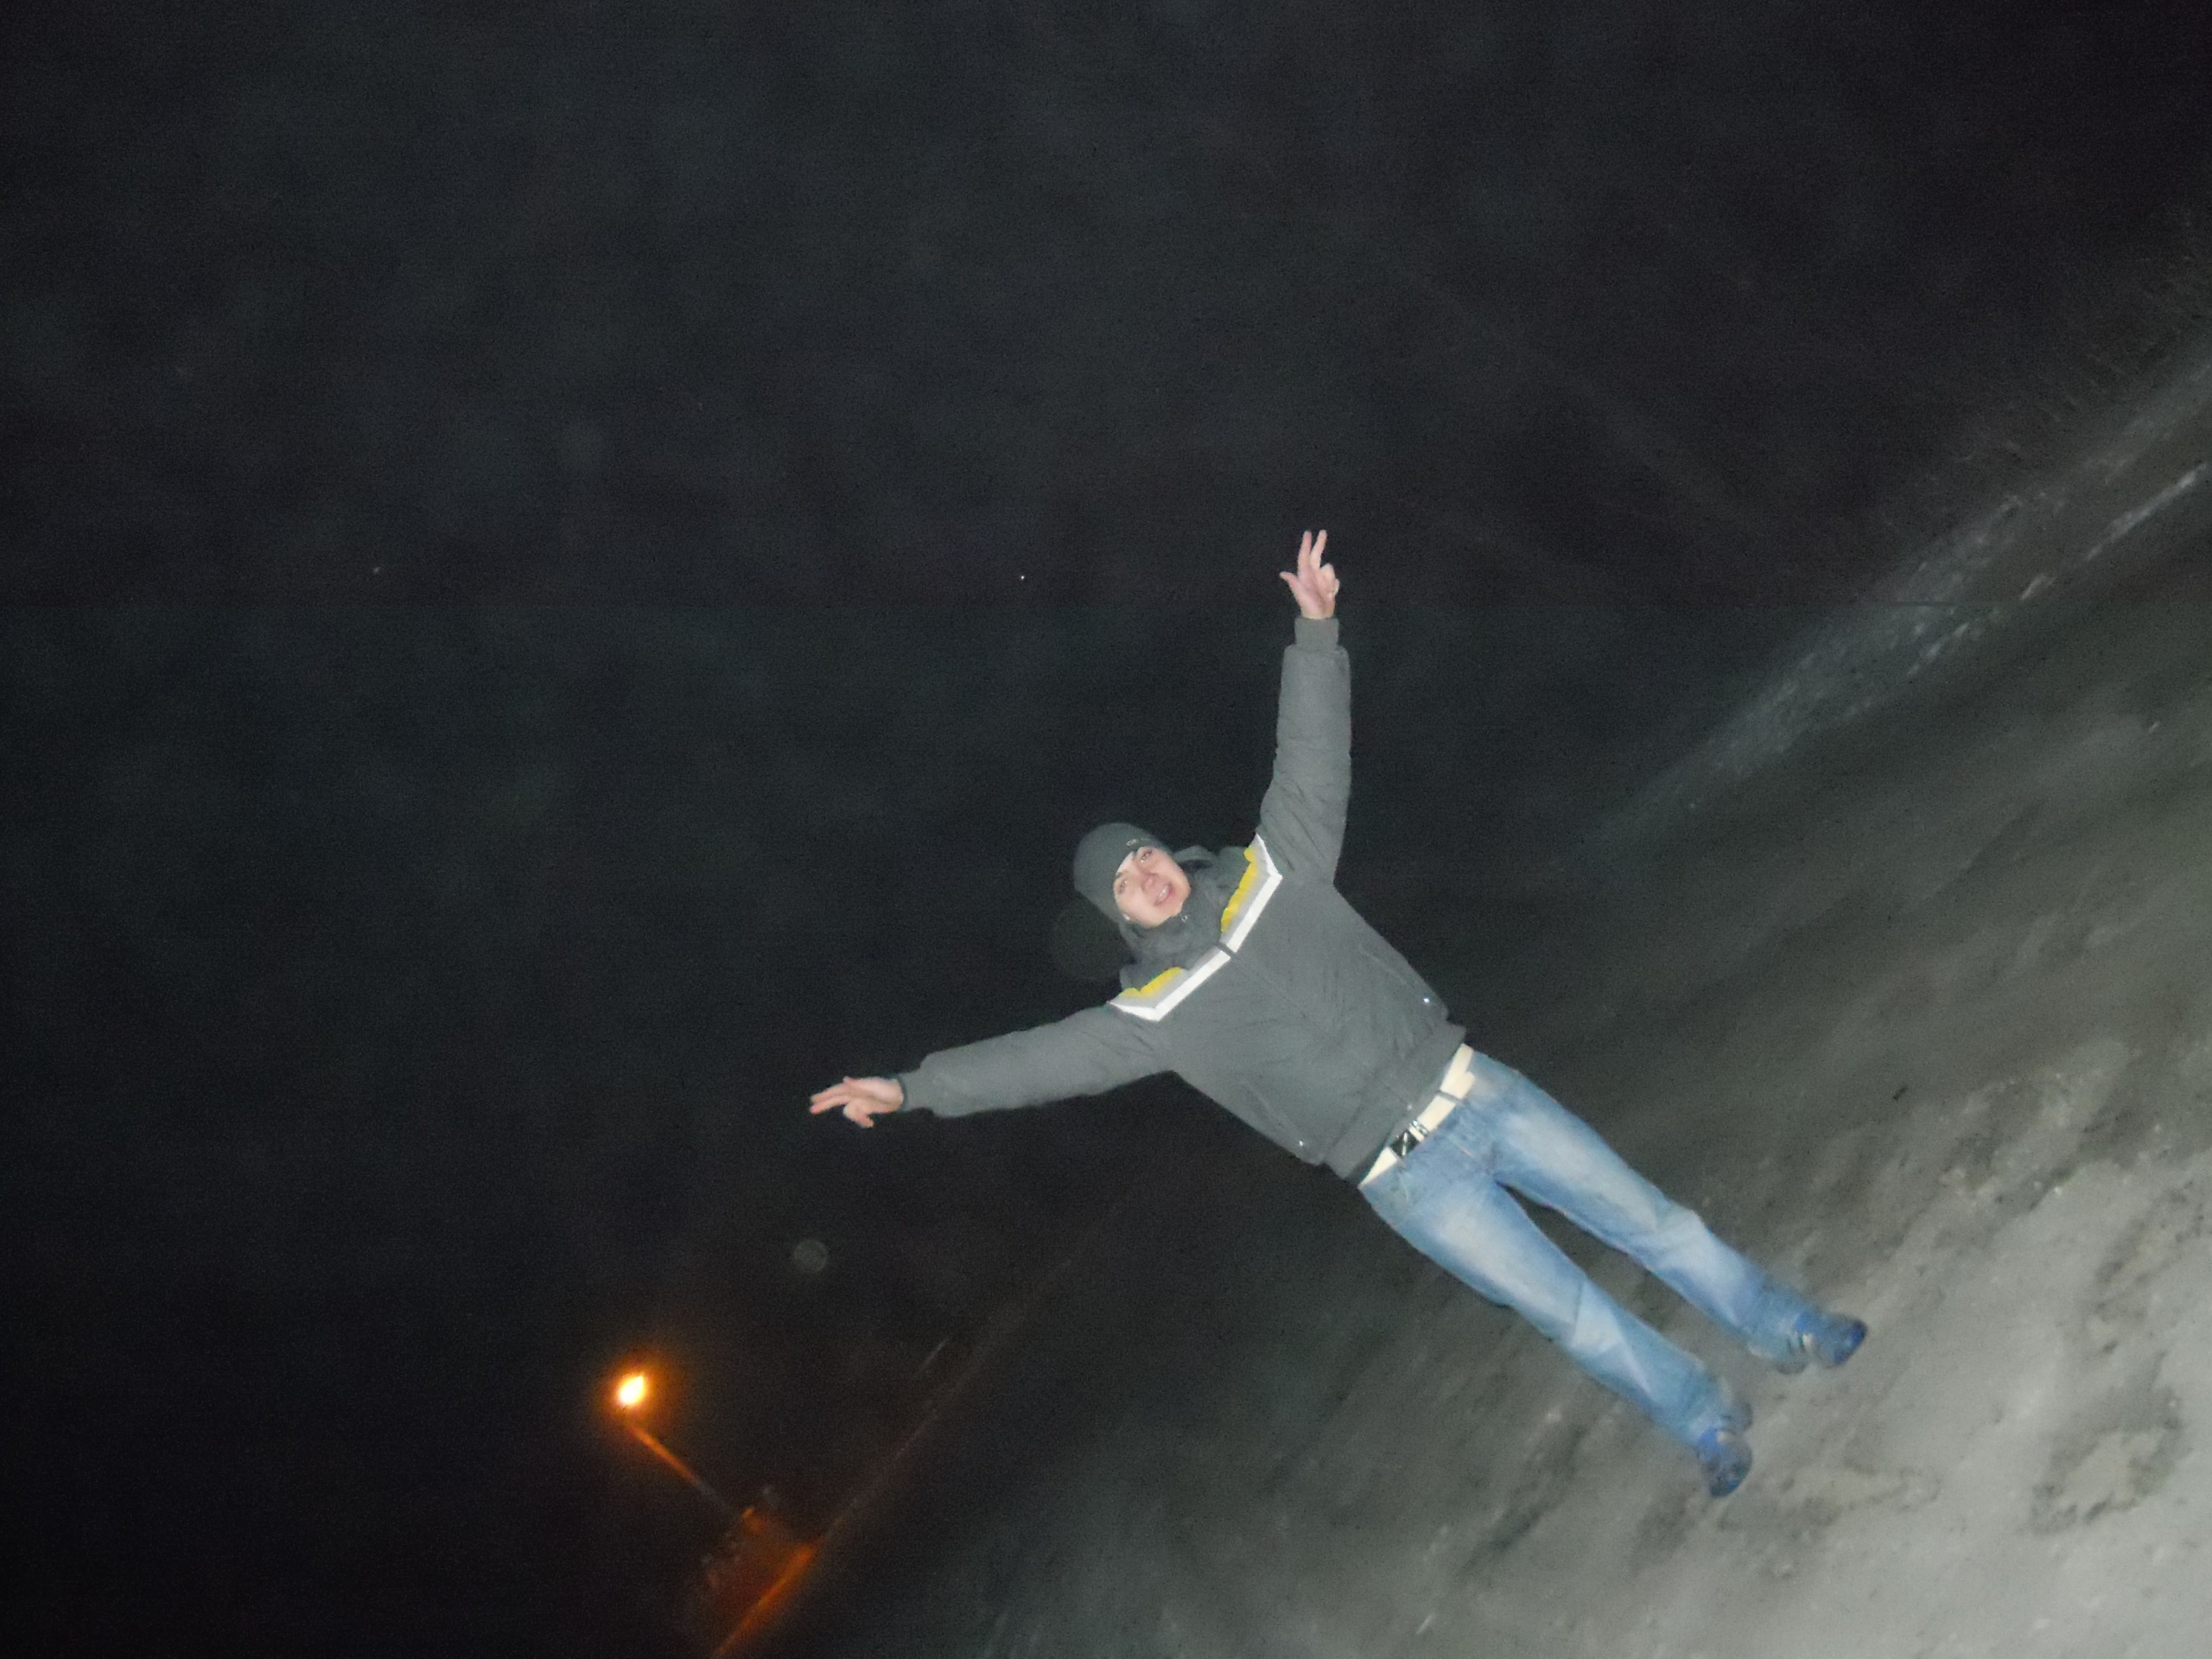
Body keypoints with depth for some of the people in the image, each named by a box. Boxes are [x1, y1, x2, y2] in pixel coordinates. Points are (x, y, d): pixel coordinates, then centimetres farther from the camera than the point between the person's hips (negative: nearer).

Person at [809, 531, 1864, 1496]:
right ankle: (1706, 1422, 21)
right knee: (1568, 1309, 0)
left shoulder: (1273, 876, 4)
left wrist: (1314, 635, -5)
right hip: (1408, 1177, -2)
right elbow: (1044, 1056, -8)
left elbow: (1312, 760, 2)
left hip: (1472, 1088, 3)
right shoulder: (1160, 1011, -3)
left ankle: (1788, 1331, 28)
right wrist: (914, 1088, -14)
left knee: (1645, 1217, 9)